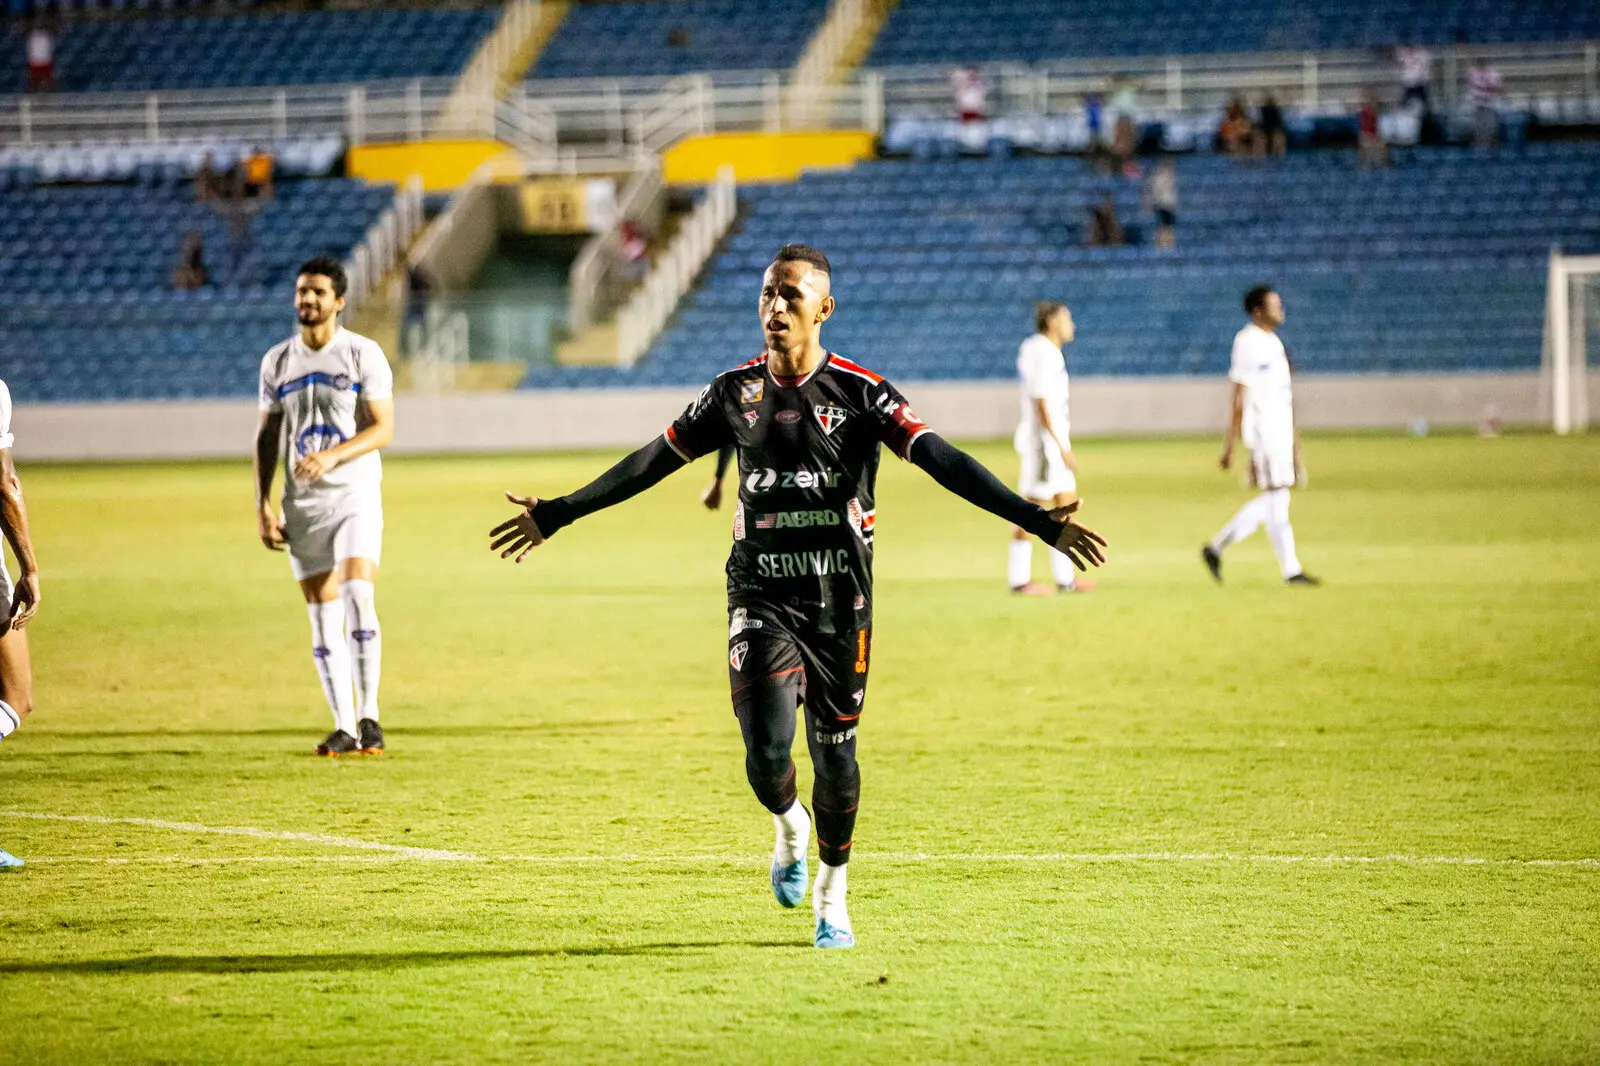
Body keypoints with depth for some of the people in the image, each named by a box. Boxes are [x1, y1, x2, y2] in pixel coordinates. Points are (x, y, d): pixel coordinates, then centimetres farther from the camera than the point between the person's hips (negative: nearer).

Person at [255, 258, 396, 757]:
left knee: (358, 596, -19)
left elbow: (384, 429, -8)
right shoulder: (277, 361, 9)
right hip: (302, 504, 4)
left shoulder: (364, 355, -3)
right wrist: (262, 504, 4)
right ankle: (343, 726, 7)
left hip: (355, 495, -4)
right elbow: (267, 436, 13)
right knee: (322, 614, 2)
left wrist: (332, 456, -23)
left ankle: (368, 715, -12)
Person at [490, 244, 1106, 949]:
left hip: (840, 600, -1)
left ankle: (832, 892, 29)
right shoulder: (736, 392, 3)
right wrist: (554, 515, 12)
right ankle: (790, 829, 22)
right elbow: (651, 463, 11)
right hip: (761, 598, 1)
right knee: (767, 751, -15)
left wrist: (1037, 522, -26)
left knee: (835, 753, 4)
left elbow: (941, 460, -15)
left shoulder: (859, 393, -7)